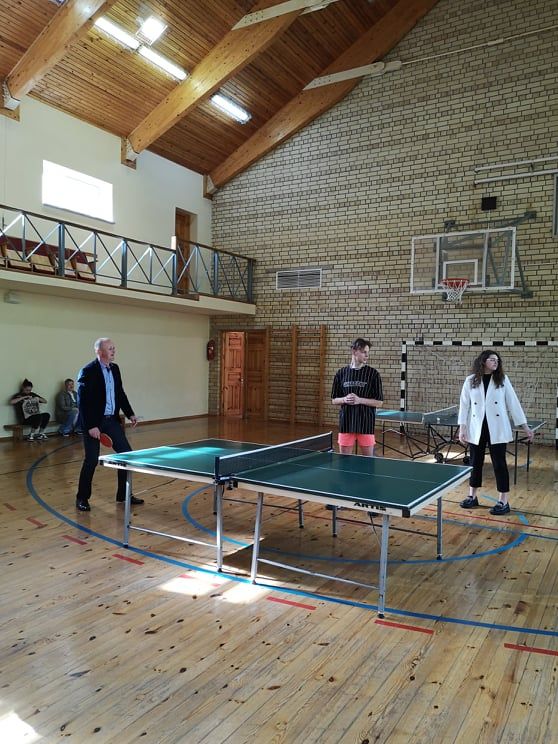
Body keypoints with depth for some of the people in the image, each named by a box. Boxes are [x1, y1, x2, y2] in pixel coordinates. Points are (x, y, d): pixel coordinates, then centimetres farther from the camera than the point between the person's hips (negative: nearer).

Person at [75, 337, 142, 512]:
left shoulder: (115, 368, 8)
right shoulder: (88, 371, -14)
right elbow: (82, 402, -17)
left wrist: (130, 414, 9)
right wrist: (91, 426, -21)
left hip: (112, 420, 7)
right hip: (94, 422, -7)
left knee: (127, 455, 5)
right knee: (91, 460, 0)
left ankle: (124, 494, 18)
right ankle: (82, 498, 19)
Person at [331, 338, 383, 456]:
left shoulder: (373, 374, -2)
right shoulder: (341, 373, 5)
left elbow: (379, 402, -2)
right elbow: (334, 400, 10)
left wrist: (360, 400, -15)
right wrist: (344, 399, -11)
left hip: (366, 424, -2)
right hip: (346, 423, 2)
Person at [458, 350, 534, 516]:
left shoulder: (503, 380, 1)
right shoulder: (470, 381, 1)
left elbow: (513, 403, 1)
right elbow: (464, 405, 2)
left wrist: (525, 427, -1)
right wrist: (462, 428, -4)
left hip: (497, 429, -1)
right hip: (476, 429, 1)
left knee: (499, 463, 1)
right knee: (476, 462, 10)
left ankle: (503, 502, 8)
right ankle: (472, 497, 24)